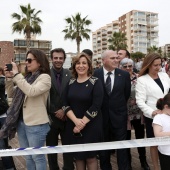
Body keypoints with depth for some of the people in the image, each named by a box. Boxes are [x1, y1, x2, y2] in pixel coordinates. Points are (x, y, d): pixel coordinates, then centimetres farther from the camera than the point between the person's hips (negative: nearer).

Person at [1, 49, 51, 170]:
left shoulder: (45, 77, -11)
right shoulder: (27, 77, 11)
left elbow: (31, 92, -28)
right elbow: (12, 94, 13)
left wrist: (16, 74, -24)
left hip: (36, 125, -7)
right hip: (21, 122, 7)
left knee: (37, 157, 6)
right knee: (28, 157, 19)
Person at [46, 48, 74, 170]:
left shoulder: (70, 75, 0)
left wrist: (64, 111, -7)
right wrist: (55, 112, -11)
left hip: (66, 117, 1)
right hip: (51, 117, -1)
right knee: (51, 147, 14)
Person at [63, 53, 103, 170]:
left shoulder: (95, 82, -7)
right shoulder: (70, 83, 4)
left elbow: (96, 106, -15)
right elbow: (65, 104, -1)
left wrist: (82, 123, -16)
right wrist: (76, 120, -16)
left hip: (91, 126, -3)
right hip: (73, 126, 4)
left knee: (90, 156, 6)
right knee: (78, 156, 12)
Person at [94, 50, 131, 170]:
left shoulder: (124, 74, -4)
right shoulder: (95, 74, -8)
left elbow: (127, 94, 7)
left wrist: (119, 106, 11)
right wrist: (100, 108, 4)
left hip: (119, 115, 0)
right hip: (102, 116, 0)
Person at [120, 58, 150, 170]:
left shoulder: (138, 77, -1)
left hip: (139, 113, 2)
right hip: (125, 114, -2)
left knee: (140, 137, 14)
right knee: (126, 138, 11)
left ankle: (143, 161, 34)